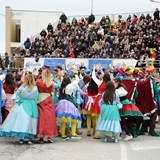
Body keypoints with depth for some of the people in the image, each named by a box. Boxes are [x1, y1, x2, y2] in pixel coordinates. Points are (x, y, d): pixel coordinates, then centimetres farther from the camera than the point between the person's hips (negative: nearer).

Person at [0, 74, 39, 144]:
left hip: (23, 105, 0)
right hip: (32, 106, 1)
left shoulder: (22, 87, -10)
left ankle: (21, 137, 6)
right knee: (30, 121, 6)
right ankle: (30, 138, 8)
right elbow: (36, 97, -2)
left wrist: (18, 101, 9)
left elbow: (16, 95, -2)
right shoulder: (35, 88, -9)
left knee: (22, 119, 4)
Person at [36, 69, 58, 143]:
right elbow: (52, 91, 4)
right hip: (49, 100, 0)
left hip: (41, 101, 0)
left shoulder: (38, 82, -7)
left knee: (42, 117, 4)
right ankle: (49, 136, 4)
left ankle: (41, 137, 6)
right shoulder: (51, 83, -6)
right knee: (49, 117, 6)